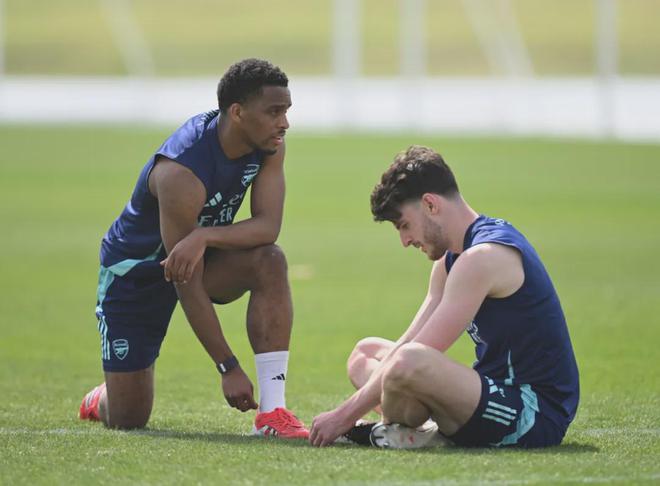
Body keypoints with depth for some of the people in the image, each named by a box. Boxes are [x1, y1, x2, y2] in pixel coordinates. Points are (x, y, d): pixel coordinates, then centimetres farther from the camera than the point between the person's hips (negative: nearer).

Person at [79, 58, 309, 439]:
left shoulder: (269, 145, -16)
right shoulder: (182, 172, -36)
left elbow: (268, 226, -24)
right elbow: (188, 286, -33)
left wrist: (204, 237, -43)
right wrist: (228, 368, -32)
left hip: (206, 255, 5)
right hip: (135, 272, -5)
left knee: (269, 261, -28)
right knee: (127, 420, -4)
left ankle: (273, 413, -27)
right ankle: (101, 400, 37)